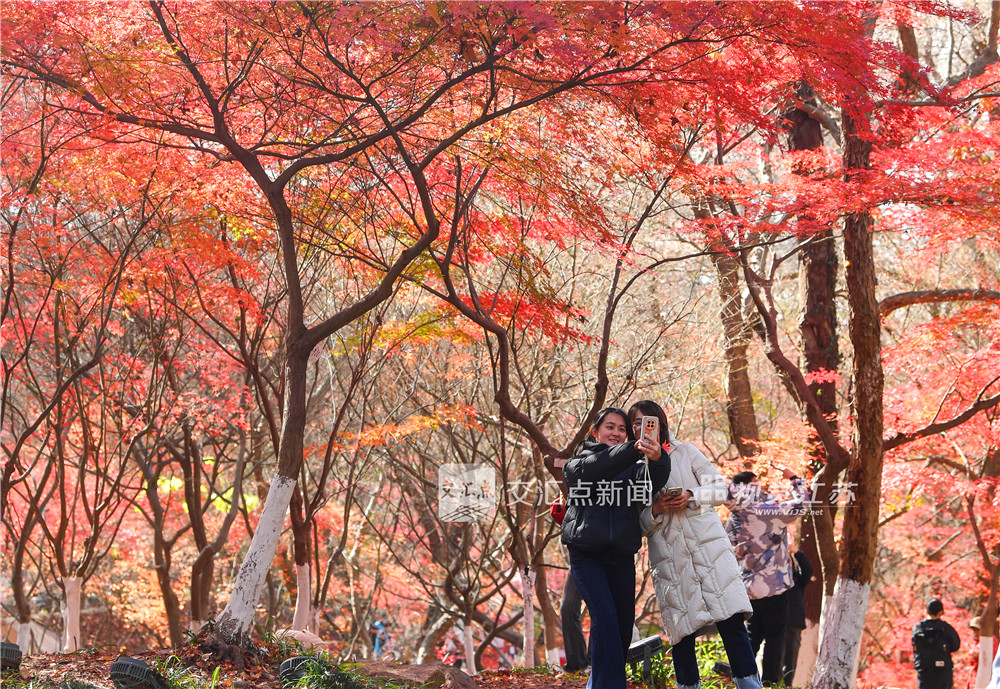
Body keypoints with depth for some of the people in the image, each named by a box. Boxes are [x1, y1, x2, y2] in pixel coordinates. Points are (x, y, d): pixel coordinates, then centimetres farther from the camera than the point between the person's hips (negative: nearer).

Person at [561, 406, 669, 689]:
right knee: (605, 618, -18)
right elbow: (595, 467, -20)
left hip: (621, 556, 4)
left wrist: (657, 459, -35)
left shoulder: (634, 466, 12)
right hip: (587, 554, -4)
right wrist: (635, 448, -36)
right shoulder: (578, 463, 5)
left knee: (624, 625, 5)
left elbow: (654, 482, -11)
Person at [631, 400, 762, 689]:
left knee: (730, 619, -10)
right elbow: (638, 523, 10)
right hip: (668, 555, 1)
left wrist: (691, 496, -9)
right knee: (681, 630, -1)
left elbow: (721, 488, 8)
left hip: (707, 545, -1)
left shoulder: (685, 452, 10)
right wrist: (655, 510, -11)